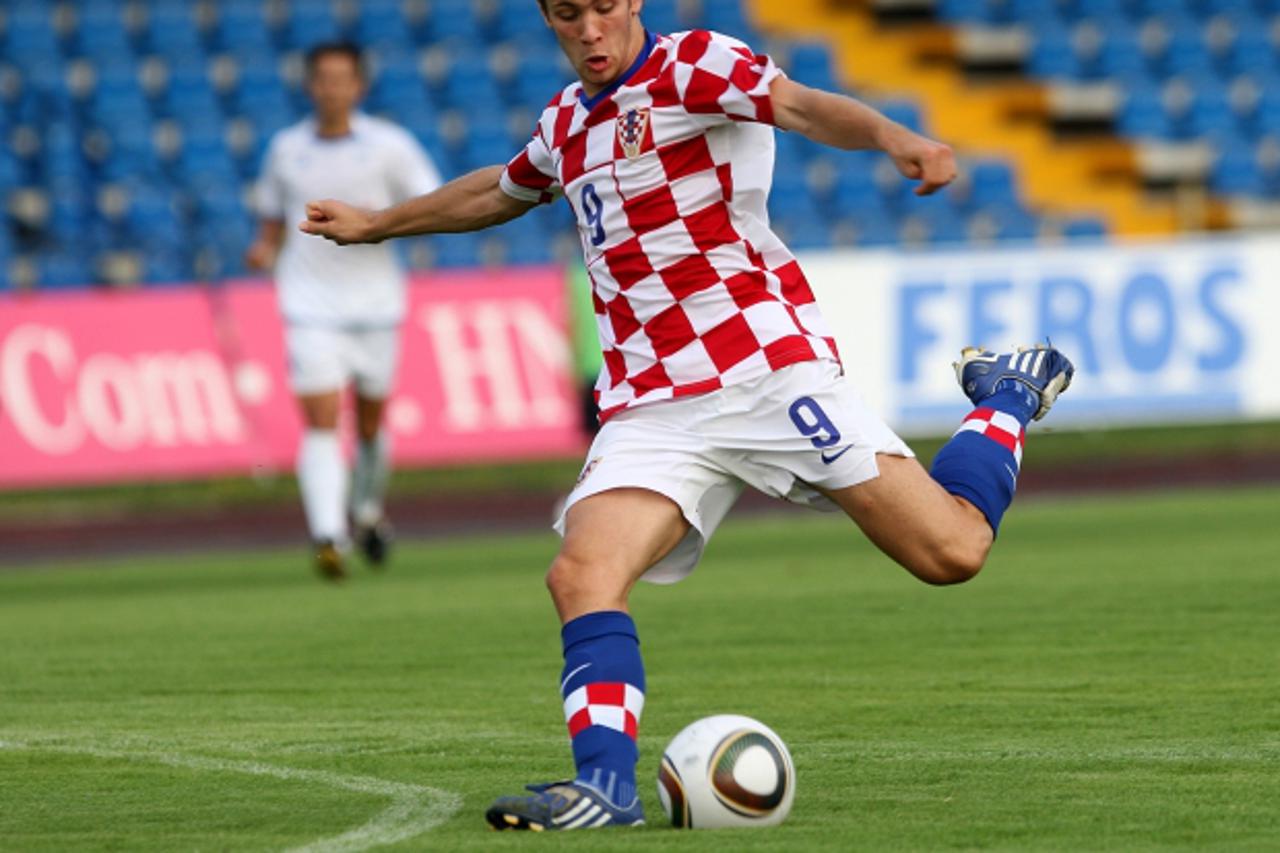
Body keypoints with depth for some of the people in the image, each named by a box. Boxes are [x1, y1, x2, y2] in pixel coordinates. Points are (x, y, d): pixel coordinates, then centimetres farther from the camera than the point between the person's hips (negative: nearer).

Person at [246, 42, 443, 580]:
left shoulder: (389, 146, -2)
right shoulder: (286, 149, 6)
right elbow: (273, 215, 19)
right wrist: (266, 250, -2)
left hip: (374, 304, 0)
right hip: (310, 305, 0)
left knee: (371, 421, 13)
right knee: (321, 421, -14)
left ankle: (367, 511, 40)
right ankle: (327, 538, -22)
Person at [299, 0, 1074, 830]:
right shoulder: (567, 121, 17)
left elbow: (799, 104, -25)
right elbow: (500, 191, 41)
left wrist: (892, 136, -46)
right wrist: (377, 224, 52)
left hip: (768, 368, -6)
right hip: (652, 408, 6)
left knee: (952, 550, -9)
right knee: (582, 574, -20)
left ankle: (1008, 397, 20)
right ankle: (605, 788, -24)